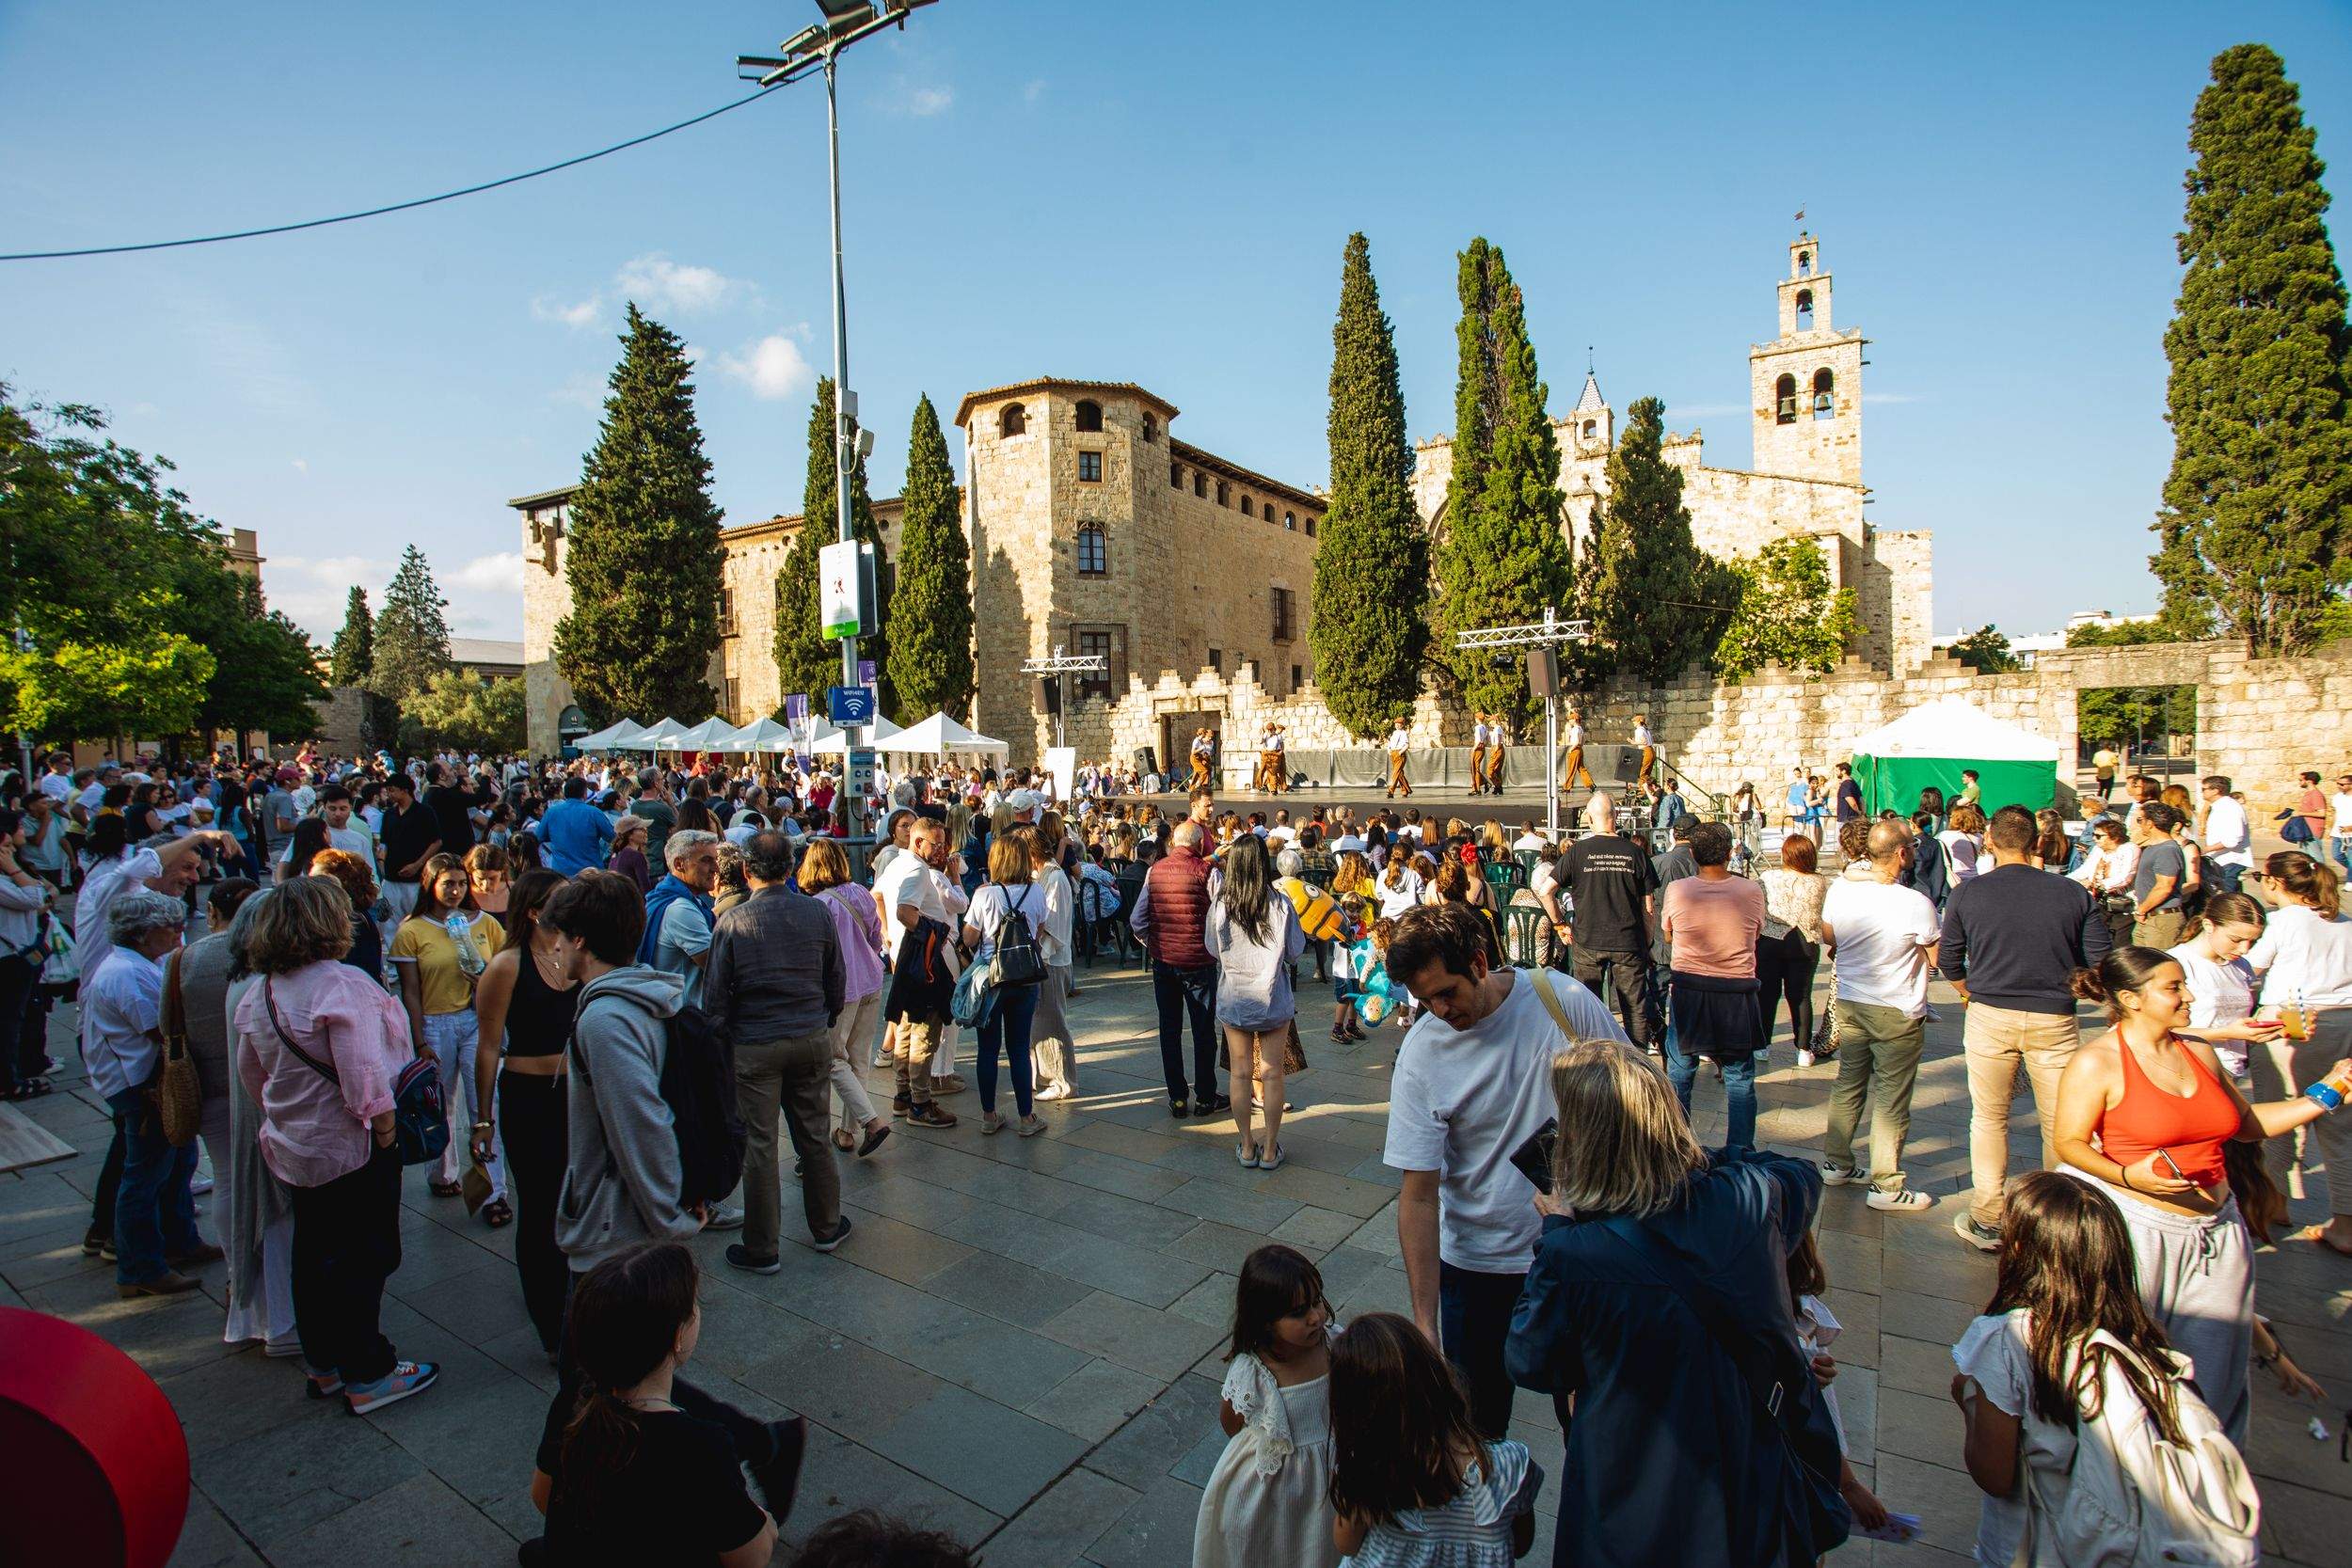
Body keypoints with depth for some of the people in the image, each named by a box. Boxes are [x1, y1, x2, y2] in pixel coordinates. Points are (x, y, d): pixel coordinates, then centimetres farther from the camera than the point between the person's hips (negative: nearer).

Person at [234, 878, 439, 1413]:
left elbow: (250, 1073, 16)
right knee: (362, 1259, 3)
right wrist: (384, 1127, -16)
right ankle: (366, 1379, 14)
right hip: (351, 1147, -9)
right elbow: (363, 1072, -28)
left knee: (313, 1258, 20)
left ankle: (324, 1367, 34)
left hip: (293, 1144, 9)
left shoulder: (258, 993, 4)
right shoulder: (340, 983, -24)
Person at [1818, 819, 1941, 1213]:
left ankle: (1836, 1163, 28)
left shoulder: (1840, 888, -5)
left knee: (1848, 1085, 18)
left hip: (1848, 1004, 5)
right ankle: (1886, 1186, 13)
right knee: (1892, 1099, 5)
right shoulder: (1915, 903, -21)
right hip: (1897, 1012, -5)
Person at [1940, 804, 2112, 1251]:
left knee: (1989, 1119, 11)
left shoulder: (1968, 892, -4)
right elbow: (2100, 959, 0)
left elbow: (1948, 960, 2)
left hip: (1989, 1017, 0)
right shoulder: (2072, 893, -4)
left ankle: (1987, 1222, 16)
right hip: (2054, 1020, 0)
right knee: (2061, 1124, 12)